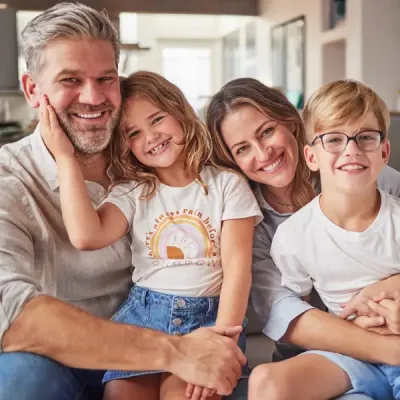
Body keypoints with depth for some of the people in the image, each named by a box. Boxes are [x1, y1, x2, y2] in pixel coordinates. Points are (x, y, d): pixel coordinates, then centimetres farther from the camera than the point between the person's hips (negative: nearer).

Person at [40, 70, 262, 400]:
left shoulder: (227, 184, 4)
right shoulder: (132, 192, 9)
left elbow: (237, 265, -4)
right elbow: (86, 236, -10)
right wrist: (66, 158, -6)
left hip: (210, 313, -2)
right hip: (144, 311, 2)